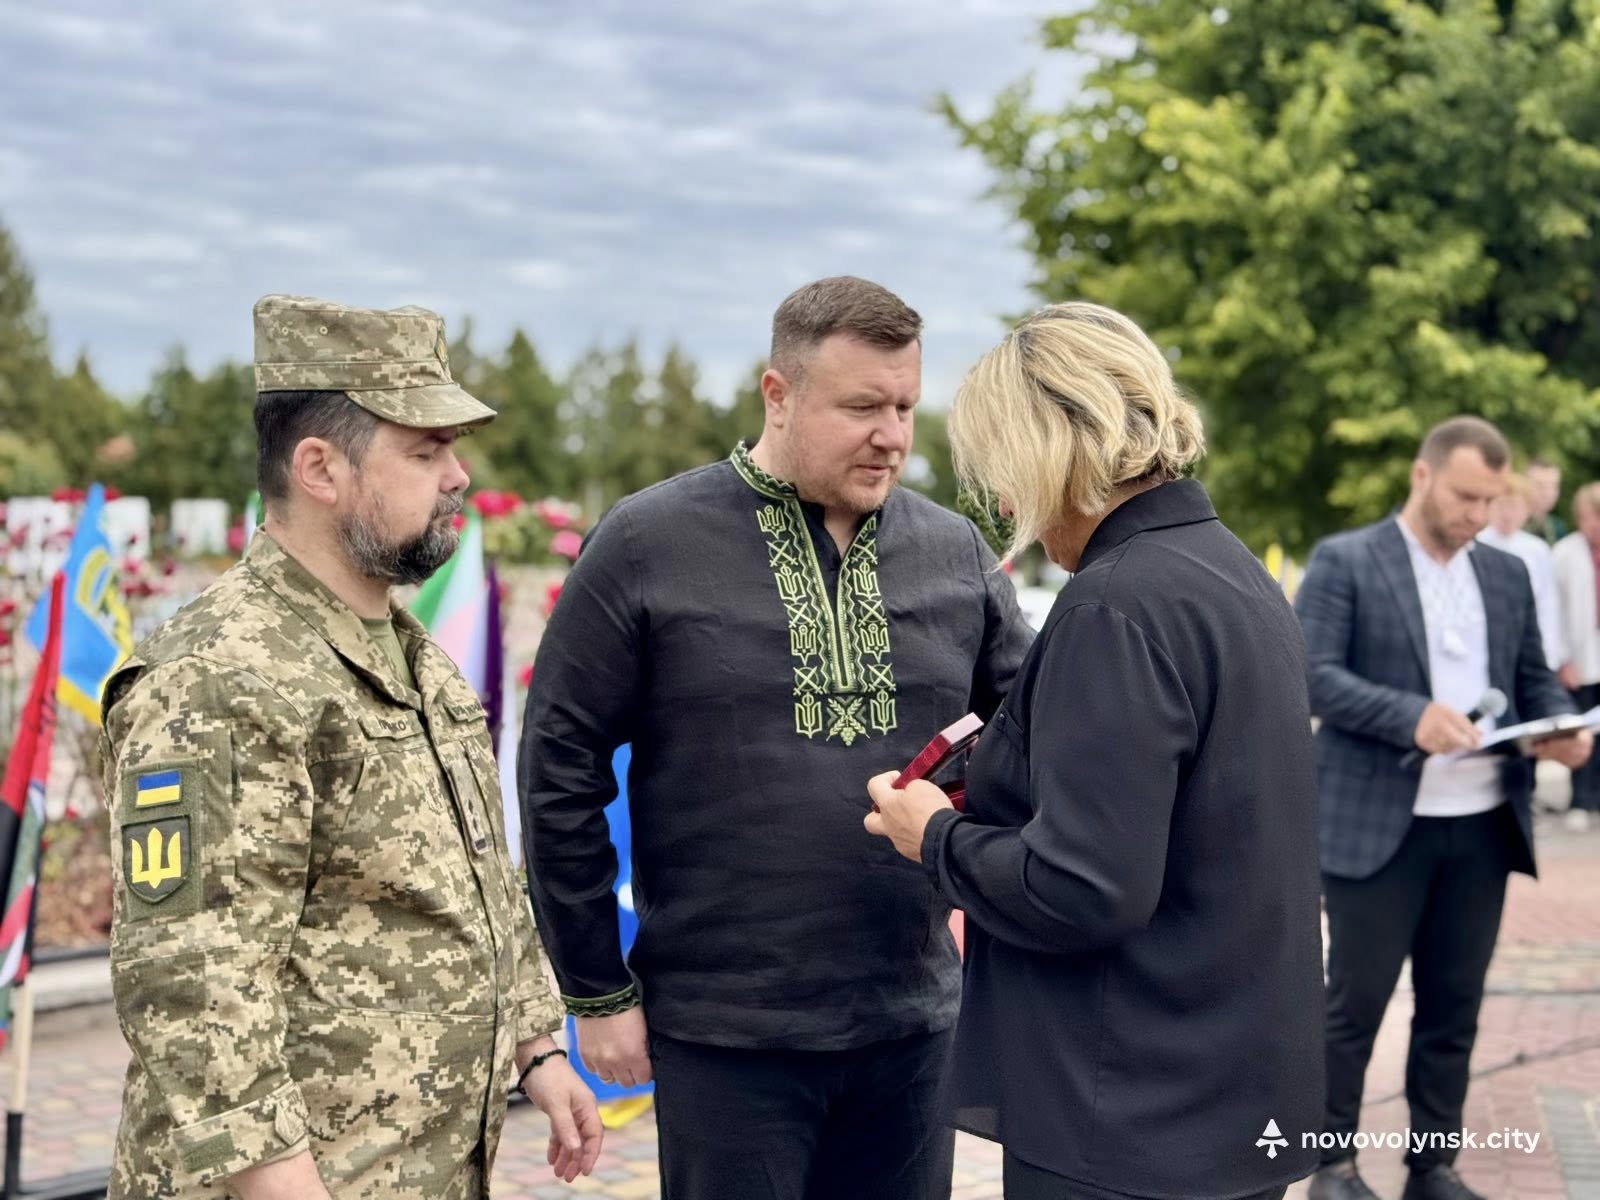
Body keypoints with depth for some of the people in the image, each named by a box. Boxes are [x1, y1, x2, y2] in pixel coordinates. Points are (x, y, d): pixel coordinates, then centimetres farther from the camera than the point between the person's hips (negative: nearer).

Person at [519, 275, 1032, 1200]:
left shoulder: (955, 552, 2)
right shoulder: (648, 545, -7)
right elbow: (562, 771, -3)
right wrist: (599, 990, -1)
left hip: (913, 1020, 4)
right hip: (726, 1034, -3)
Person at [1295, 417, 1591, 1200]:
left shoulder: (1508, 575, 14)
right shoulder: (1343, 561, -4)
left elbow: (1534, 678, 16)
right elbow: (1313, 674, -13)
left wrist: (1562, 724, -7)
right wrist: (1412, 718, -26)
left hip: (1483, 826, 5)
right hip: (1378, 825, -5)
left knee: (1454, 1007, 11)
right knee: (1355, 1000, 4)